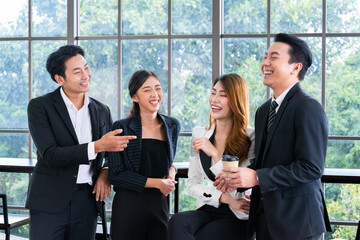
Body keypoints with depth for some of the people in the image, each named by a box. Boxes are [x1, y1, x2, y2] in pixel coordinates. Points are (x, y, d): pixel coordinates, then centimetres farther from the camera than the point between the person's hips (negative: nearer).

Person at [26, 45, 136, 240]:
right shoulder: (40, 106, -4)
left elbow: (115, 149, 20)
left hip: (87, 201, 4)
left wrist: (106, 172, -2)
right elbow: (50, 156, -15)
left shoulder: (102, 111, 9)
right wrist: (97, 146, -22)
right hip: (50, 202, -4)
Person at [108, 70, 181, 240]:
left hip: (159, 205, 4)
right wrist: (157, 183, -10)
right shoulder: (121, 128, -5)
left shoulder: (172, 126, 9)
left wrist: (171, 170, 2)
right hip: (128, 206, -4)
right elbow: (116, 175, -8)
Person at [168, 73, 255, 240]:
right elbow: (193, 185, 6)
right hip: (208, 209, 4)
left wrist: (215, 154, -18)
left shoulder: (251, 138, -6)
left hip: (239, 219, -4)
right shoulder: (199, 134, 8)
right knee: (177, 222, -28)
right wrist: (225, 198, -10)